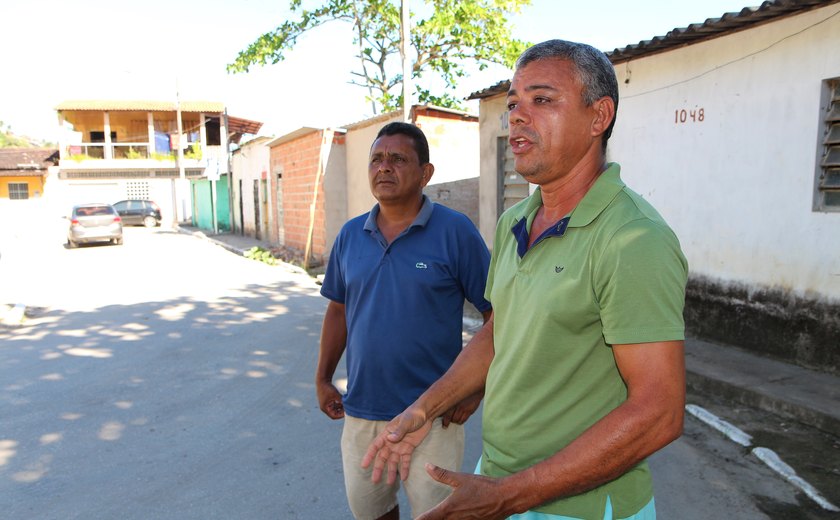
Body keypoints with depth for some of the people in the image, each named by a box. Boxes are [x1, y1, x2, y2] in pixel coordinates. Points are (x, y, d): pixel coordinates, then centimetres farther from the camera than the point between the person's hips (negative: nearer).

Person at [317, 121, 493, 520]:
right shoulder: (350, 234, 3)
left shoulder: (455, 231, -11)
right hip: (361, 410, 5)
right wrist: (323, 378, 11)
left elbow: (497, 315, -8)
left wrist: (476, 387, -12)